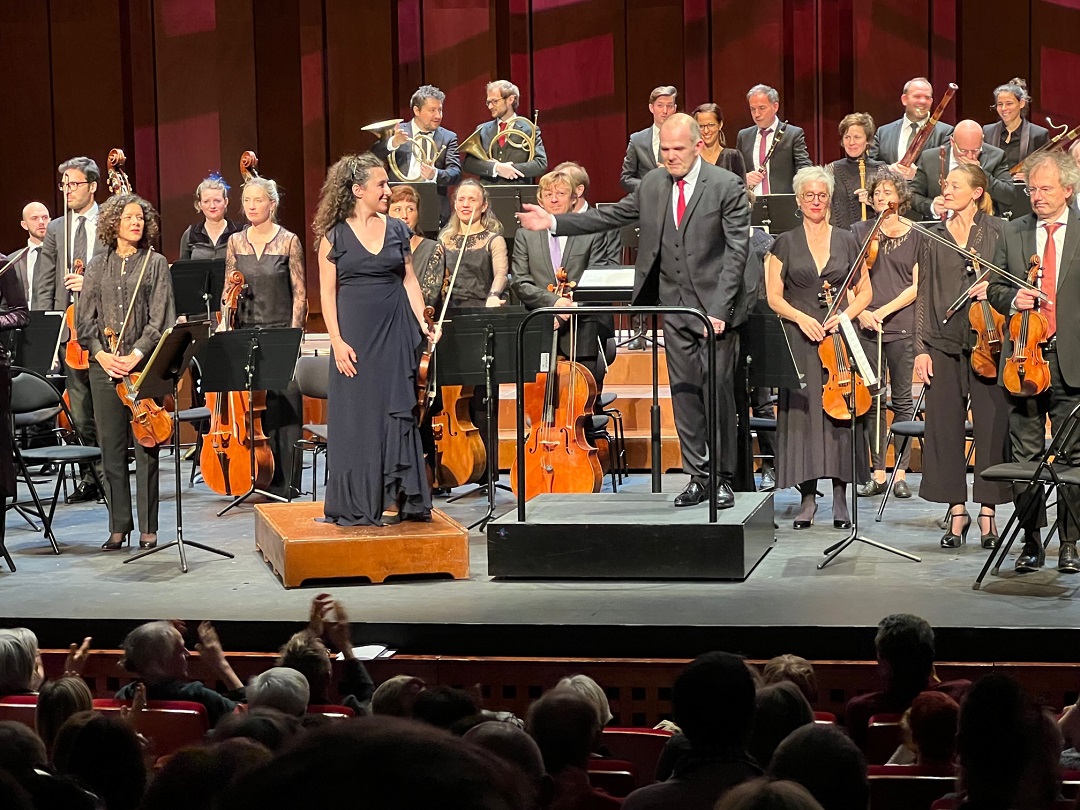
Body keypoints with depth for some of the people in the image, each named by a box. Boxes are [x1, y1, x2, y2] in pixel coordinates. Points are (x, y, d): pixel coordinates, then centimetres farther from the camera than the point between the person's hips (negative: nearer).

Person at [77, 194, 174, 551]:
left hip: (144, 365, -2)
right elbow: (85, 320, 8)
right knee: (111, 448, 4)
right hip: (104, 366, 3)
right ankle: (119, 527, 12)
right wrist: (102, 354, -7)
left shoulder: (155, 263, 4)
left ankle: (148, 528, 4)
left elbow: (161, 320, -3)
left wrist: (135, 355, -14)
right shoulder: (97, 266, 11)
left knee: (146, 447, -2)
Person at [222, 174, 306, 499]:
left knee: (284, 407, -4)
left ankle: (284, 483, 1)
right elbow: (228, 290, 12)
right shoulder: (236, 242, 9)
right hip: (246, 333, 3)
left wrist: (293, 334, -8)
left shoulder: (288, 241, -1)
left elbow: (300, 293, -1)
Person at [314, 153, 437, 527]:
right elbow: (328, 293, -2)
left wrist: (422, 322, -3)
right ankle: (358, 504, 9)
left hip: (395, 331, 2)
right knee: (356, 414, 1)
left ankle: (393, 499, 6)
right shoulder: (335, 236, -1)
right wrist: (337, 341, -10)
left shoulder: (397, 230, 8)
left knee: (396, 410, 0)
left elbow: (409, 281, 10)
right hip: (355, 334, -2)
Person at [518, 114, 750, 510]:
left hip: (714, 305, -5)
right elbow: (611, 216, 13)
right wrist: (553, 222, 4)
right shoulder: (653, 185, 8)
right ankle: (697, 476, 14)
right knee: (684, 392, 7)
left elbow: (736, 250, -11)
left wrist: (719, 309, -18)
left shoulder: (727, 187, -8)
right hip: (673, 306, 5)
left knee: (718, 392, 0)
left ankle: (723, 479, 9)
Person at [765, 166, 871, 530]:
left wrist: (845, 315, -6)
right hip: (799, 339, -1)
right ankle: (808, 497, 1)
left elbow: (865, 292, 13)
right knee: (802, 413, -5)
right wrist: (801, 318, -11)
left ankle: (840, 498, 1)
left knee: (839, 413, -4)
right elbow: (774, 297, 5)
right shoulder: (785, 243, 7)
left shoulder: (847, 242, 11)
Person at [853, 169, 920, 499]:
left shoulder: (915, 237, 5)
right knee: (871, 401, 2)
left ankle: (901, 472, 8)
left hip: (902, 327, -1)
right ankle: (877, 472, 7)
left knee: (902, 400, 2)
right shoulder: (860, 232, 8)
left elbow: (917, 286, 0)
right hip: (866, 326, 1)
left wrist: (884, 311, -10)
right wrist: (860, 311, -10)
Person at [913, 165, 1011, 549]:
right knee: (945, 426, 2)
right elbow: (924, 294, 10)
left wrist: (993, 288, -15)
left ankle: (988, 510, 8)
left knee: (991, 425, -1)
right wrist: (921, 347, 3)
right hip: (944, 342, 2)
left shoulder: (997, 232, 4)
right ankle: (957, 510, 12)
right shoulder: (933, 238, 11)